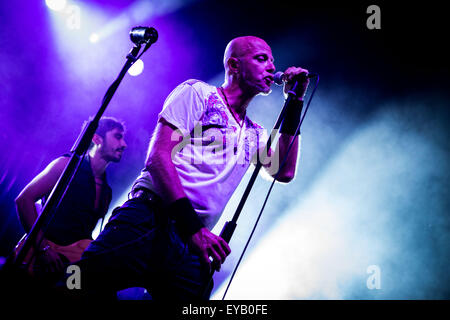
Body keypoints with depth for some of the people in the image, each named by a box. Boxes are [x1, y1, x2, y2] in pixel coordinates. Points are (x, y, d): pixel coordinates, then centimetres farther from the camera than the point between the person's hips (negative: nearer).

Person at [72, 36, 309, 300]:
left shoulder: (254, 135, 26)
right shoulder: (198, 93, 5)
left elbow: (284, 172, 12)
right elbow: (158, 157, -6)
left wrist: (295, 105, 12)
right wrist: (192, 226, -17)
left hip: (193, 246, 6)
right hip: (149, 221, -6)